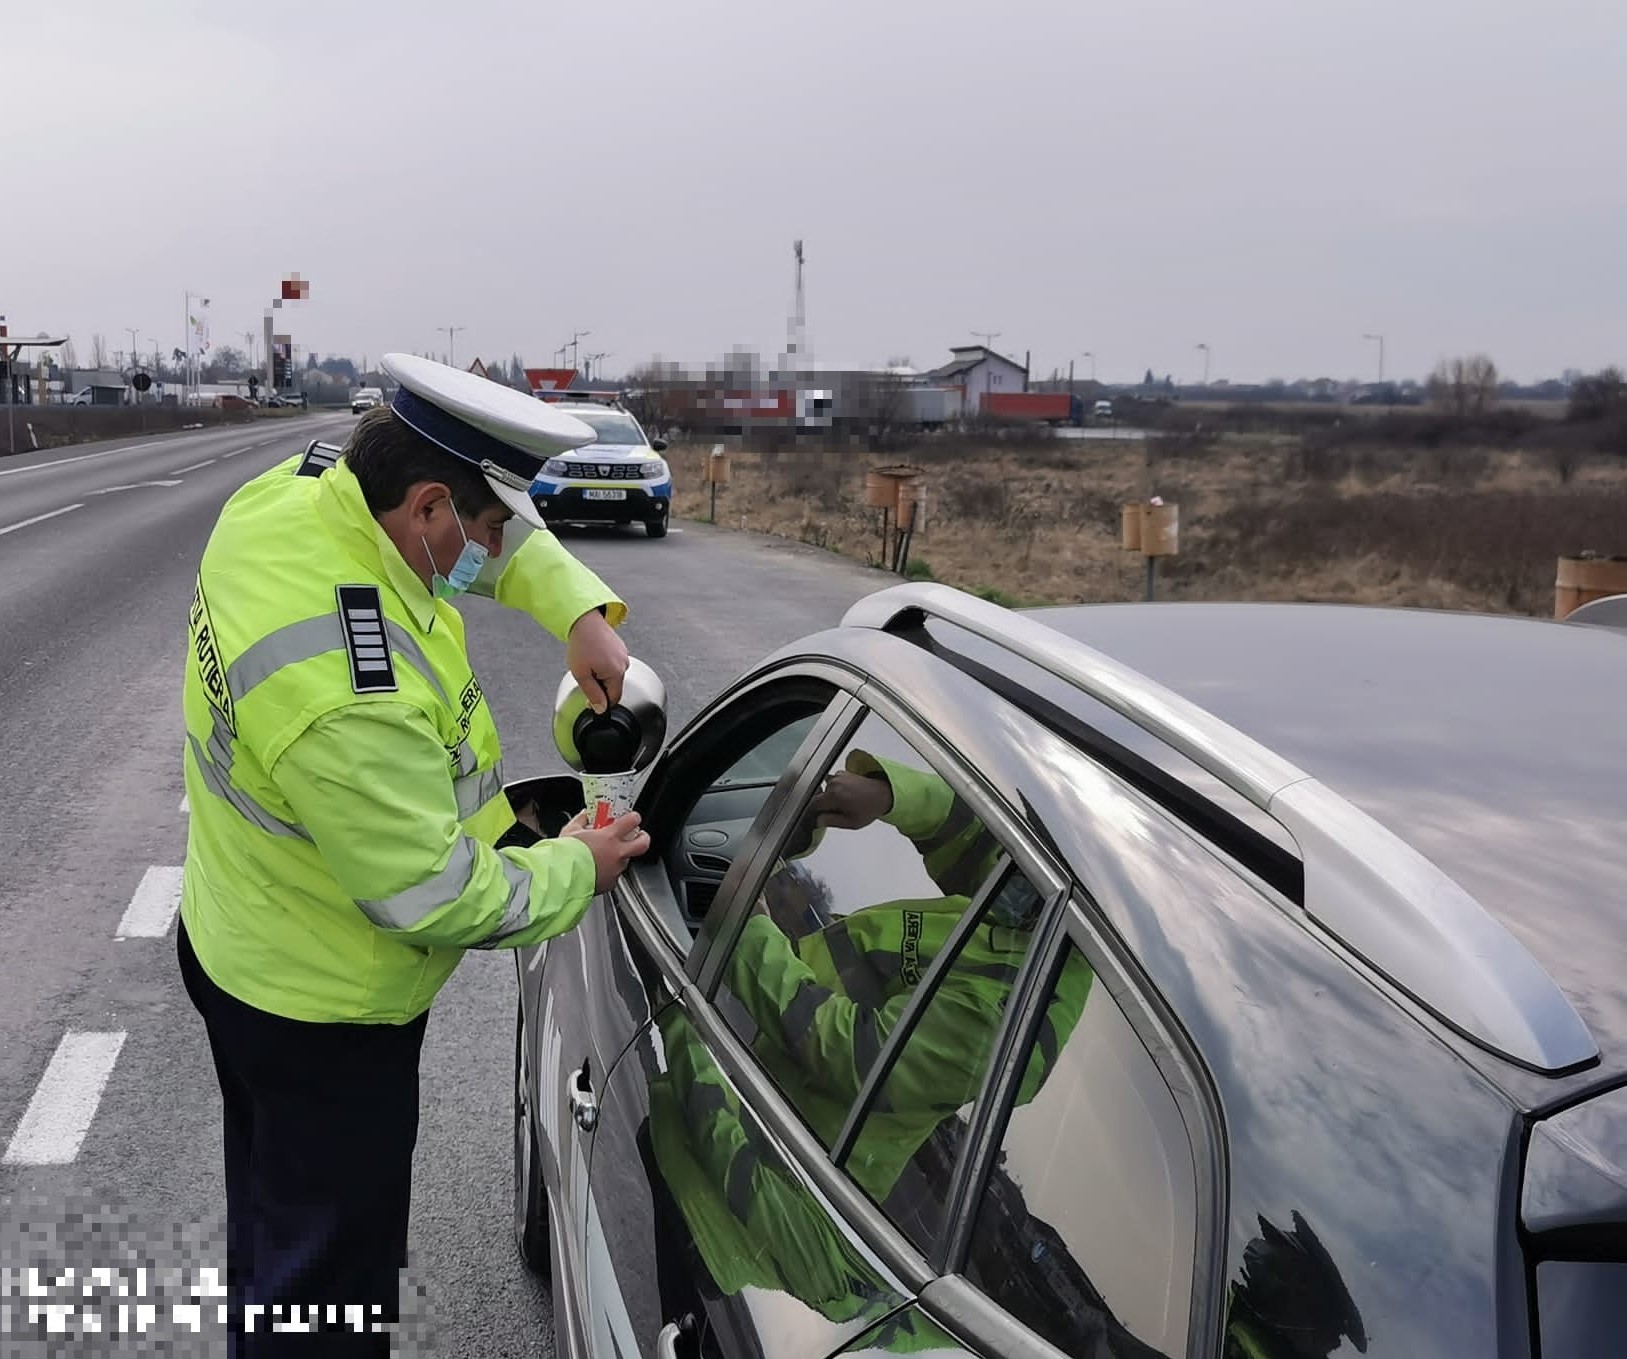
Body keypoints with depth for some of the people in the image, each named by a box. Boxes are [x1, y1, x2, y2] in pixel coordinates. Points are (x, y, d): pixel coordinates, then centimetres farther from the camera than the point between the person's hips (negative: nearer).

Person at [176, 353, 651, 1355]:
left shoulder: (294, 490, -11)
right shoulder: (354, 701, -39)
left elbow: (504, 535, 5)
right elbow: (438, 899, -27)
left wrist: (581, 610, -9)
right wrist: (577, 870, -11)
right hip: (323, 1015, -10)